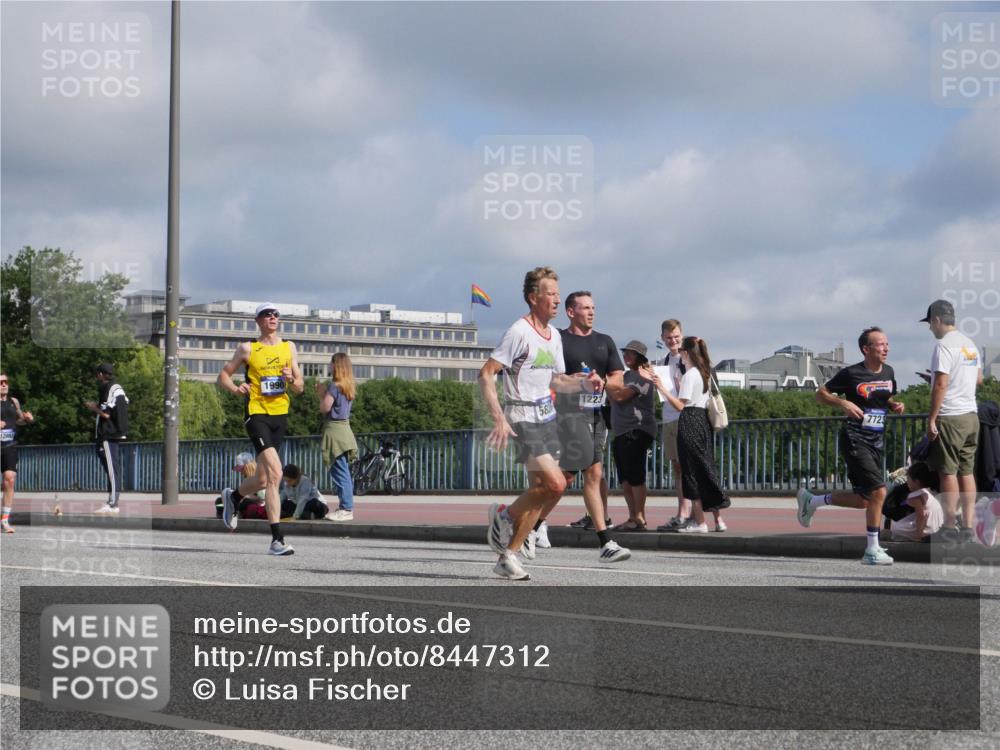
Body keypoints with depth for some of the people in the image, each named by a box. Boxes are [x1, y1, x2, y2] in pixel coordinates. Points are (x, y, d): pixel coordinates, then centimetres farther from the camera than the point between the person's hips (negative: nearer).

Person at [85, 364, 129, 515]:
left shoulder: (110, 390, -12)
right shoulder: (118, 389, 18)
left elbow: (107, 414, -19)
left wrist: (93, 407, -3)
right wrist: (96, 406, 20)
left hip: (109, 436, -10)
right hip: (113, 435, 10)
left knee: (112, 470, -11)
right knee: (112, 470, 12)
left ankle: (113, 505, -14)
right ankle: (111, 502, 16)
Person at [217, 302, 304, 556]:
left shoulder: (289, 347, 13)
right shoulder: (248, 349, 2)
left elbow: (299, 388, 14)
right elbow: (223, 375, 8)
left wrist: (291, 380, -9)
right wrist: (235, 388, -13)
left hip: (280, 415, 6)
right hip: (257, 414, -5)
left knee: (263, 478, 13)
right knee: (275, 473, -20)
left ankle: (233, 497, 46)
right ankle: (277, 539, -22)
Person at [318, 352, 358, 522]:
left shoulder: (334, 386, -13)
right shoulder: (349, 387, 13)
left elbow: (325, 408, -13)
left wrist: (322, 393, 2)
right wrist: (323, 393, 13)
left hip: (334, 430, -9)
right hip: (344, 428, 9)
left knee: (339, 471, -9)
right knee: (343, 471, 13)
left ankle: (346, 509, -11)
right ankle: (345, 507, 17)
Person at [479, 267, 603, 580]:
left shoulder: (554, 336, 13)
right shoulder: (519, 332, -13)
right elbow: (486, 374, -16)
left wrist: (584, 383, 2)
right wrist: (498, 418, -24)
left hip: (548, 418, 8)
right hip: (524, 419, -8)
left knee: (540, 489, 5)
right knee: (556, 484, -18)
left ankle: (508, 556, 16)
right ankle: (504, 515, 5)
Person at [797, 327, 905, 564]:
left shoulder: (888, 373, 8)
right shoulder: (851, 374, -11)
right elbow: (821, 393, -2)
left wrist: (896, 406, 3)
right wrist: (843, 403, -19)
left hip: (877, 441, 8)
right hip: (854, 440, -8)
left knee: (864, 500, 11)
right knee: (879, 491, -18)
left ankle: (811, 500, 30)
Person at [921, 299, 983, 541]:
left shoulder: (944, 345, -13)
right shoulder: (970, 344, 13)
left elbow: (941, 384, -19)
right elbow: (979, 378, 21)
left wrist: (931, 419, -15)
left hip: (950, 418, -8)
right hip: (971, 415, 8)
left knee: (948, 472, -2)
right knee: (967, 471, 10)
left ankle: (950, 526, 0)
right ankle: (968, 525, 9)